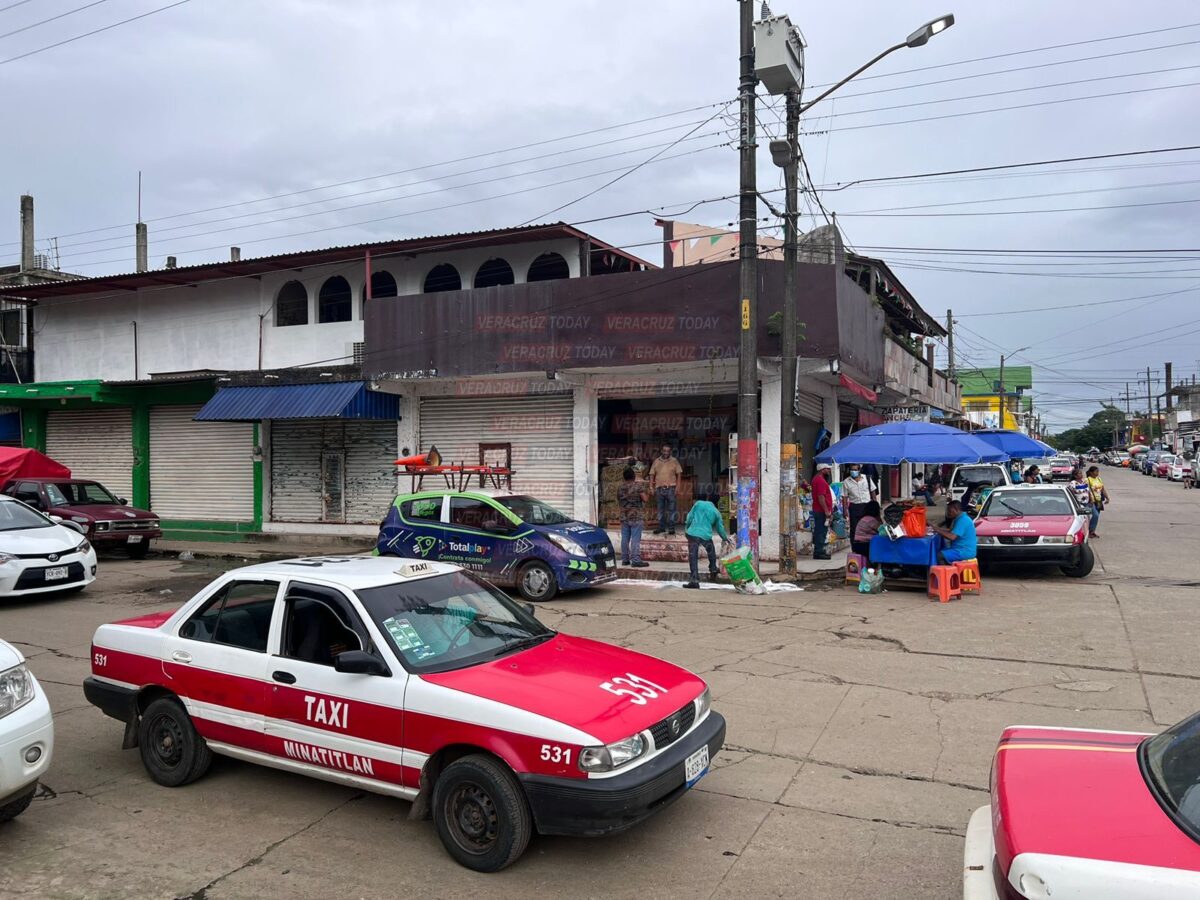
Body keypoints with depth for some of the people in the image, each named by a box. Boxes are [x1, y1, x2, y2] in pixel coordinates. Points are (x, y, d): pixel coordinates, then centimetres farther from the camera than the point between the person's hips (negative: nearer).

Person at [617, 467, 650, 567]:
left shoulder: (620, 488, 6)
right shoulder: (638, 486, -10)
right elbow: (644, 499, -12)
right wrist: (643, 490, 5)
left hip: (624, 517, 5)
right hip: (636, 516, -5)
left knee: (625, 538, 9)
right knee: (635, 539, -6)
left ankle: (625, 559, 13)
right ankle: (636, 560, -8)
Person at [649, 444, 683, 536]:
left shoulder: (674, 461, 3)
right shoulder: (656, 461, 8)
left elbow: (678, 474, 2)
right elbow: (652, 474, 9)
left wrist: (677, 486, -6)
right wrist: (651, 487, 1)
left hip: (670, 488, -2)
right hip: (659, 488, 2)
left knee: (671, 509, 0)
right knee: (660, 509, 9)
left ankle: (671, 528, 6)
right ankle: (661, 527, 18)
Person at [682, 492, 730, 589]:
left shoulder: (698, 504, 7)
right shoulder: (716, 512, 11)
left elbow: (689, 517, 6)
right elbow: (720, 528, 19)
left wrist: (686, 528, 24)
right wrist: (725, 539, 36)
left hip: (693, 533, -2)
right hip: (706, 535, 2)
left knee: (693, 557, -1)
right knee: (711, 552, 31)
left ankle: (694, 580, -9)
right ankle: (713, 571, 38)